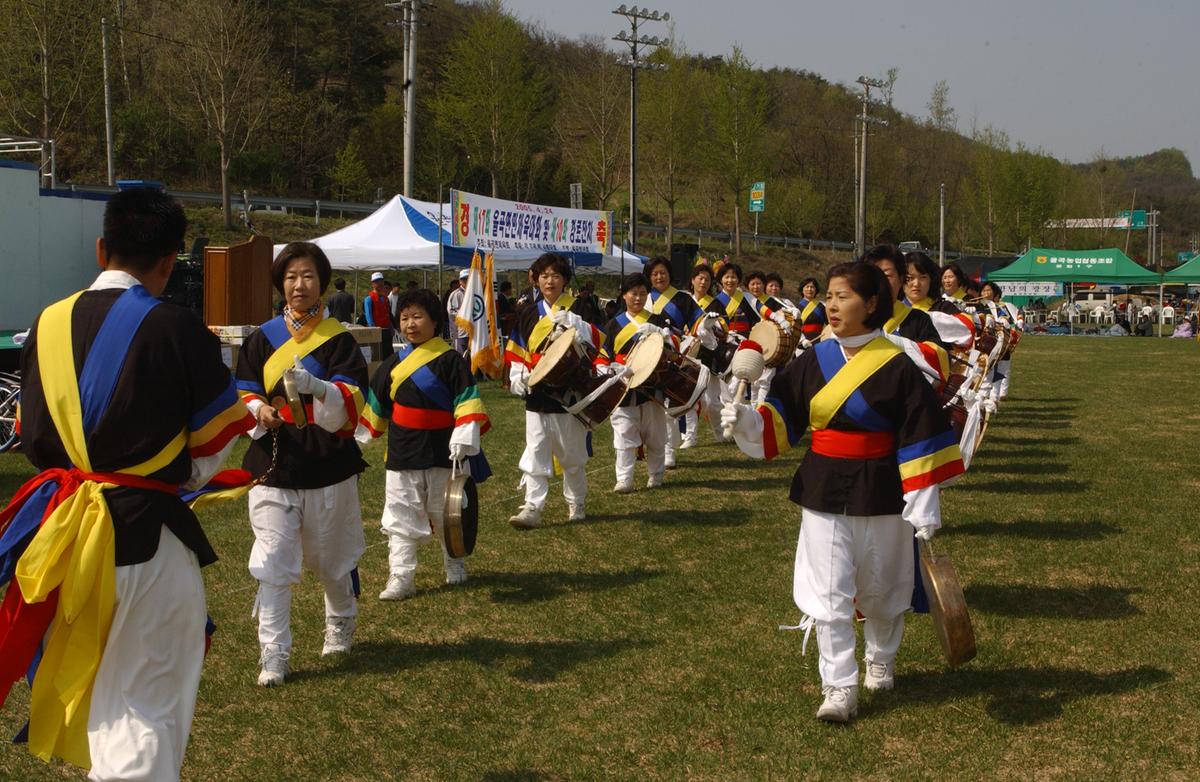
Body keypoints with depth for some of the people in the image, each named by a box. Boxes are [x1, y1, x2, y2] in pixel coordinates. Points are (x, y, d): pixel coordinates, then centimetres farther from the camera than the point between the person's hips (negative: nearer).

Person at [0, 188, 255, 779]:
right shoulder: (174, 329, -12)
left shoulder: (49, 325, 1)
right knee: (145, 706, 5)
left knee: (91, 692, 23)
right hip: (147, 533, -5)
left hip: (65, 531, 5)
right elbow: (218, 439, -2)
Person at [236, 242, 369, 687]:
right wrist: (258, 410, -15)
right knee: (273, 563, -6)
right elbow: (243, 394, 8)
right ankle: (273, 654, 2)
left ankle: (341, 622, 41)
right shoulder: (263, 338, 6)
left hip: (327, 464, -1)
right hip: (273, 464, 1)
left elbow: (352, 402, -12)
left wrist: (318, 388, -32)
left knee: (331, 557, 13)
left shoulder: (338, 339, -1)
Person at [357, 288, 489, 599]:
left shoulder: (450, 360, -8)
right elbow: (375, 406, 14)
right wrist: (356, 436, 16)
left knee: (445, 514, 12)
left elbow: (467, 400, -12)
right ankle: (401, 577, 5)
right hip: (402, 454, 3)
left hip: (442, 454, -3)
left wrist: (464, 439, -20)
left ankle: (454, 565, 33)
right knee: (401, 517, 2)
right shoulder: (393, 364, 5)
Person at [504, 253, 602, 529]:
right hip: (538, 395, 2)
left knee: (573, 455, 9)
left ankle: (576, 504, 24)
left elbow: (596, 342, -10)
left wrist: (573, 322, -23)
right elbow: (516, 352, 12)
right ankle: (532, 508, -1)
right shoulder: (528, 314, 9)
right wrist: (518, 379, 0)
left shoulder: (579, 309, 0)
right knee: (535, 454, -1)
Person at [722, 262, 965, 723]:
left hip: (880, 494, -2)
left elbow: (919, 438, -10)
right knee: (828, 595, -2)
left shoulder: (897, 367, -11)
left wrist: (924, 506, -12)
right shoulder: (814, 361, 1)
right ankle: (839, 688, 5)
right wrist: (747, 421, -17)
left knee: (879, 590, 15)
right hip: (822, 491, 3)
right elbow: (781, 419, 3)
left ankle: (881, 661, 41)